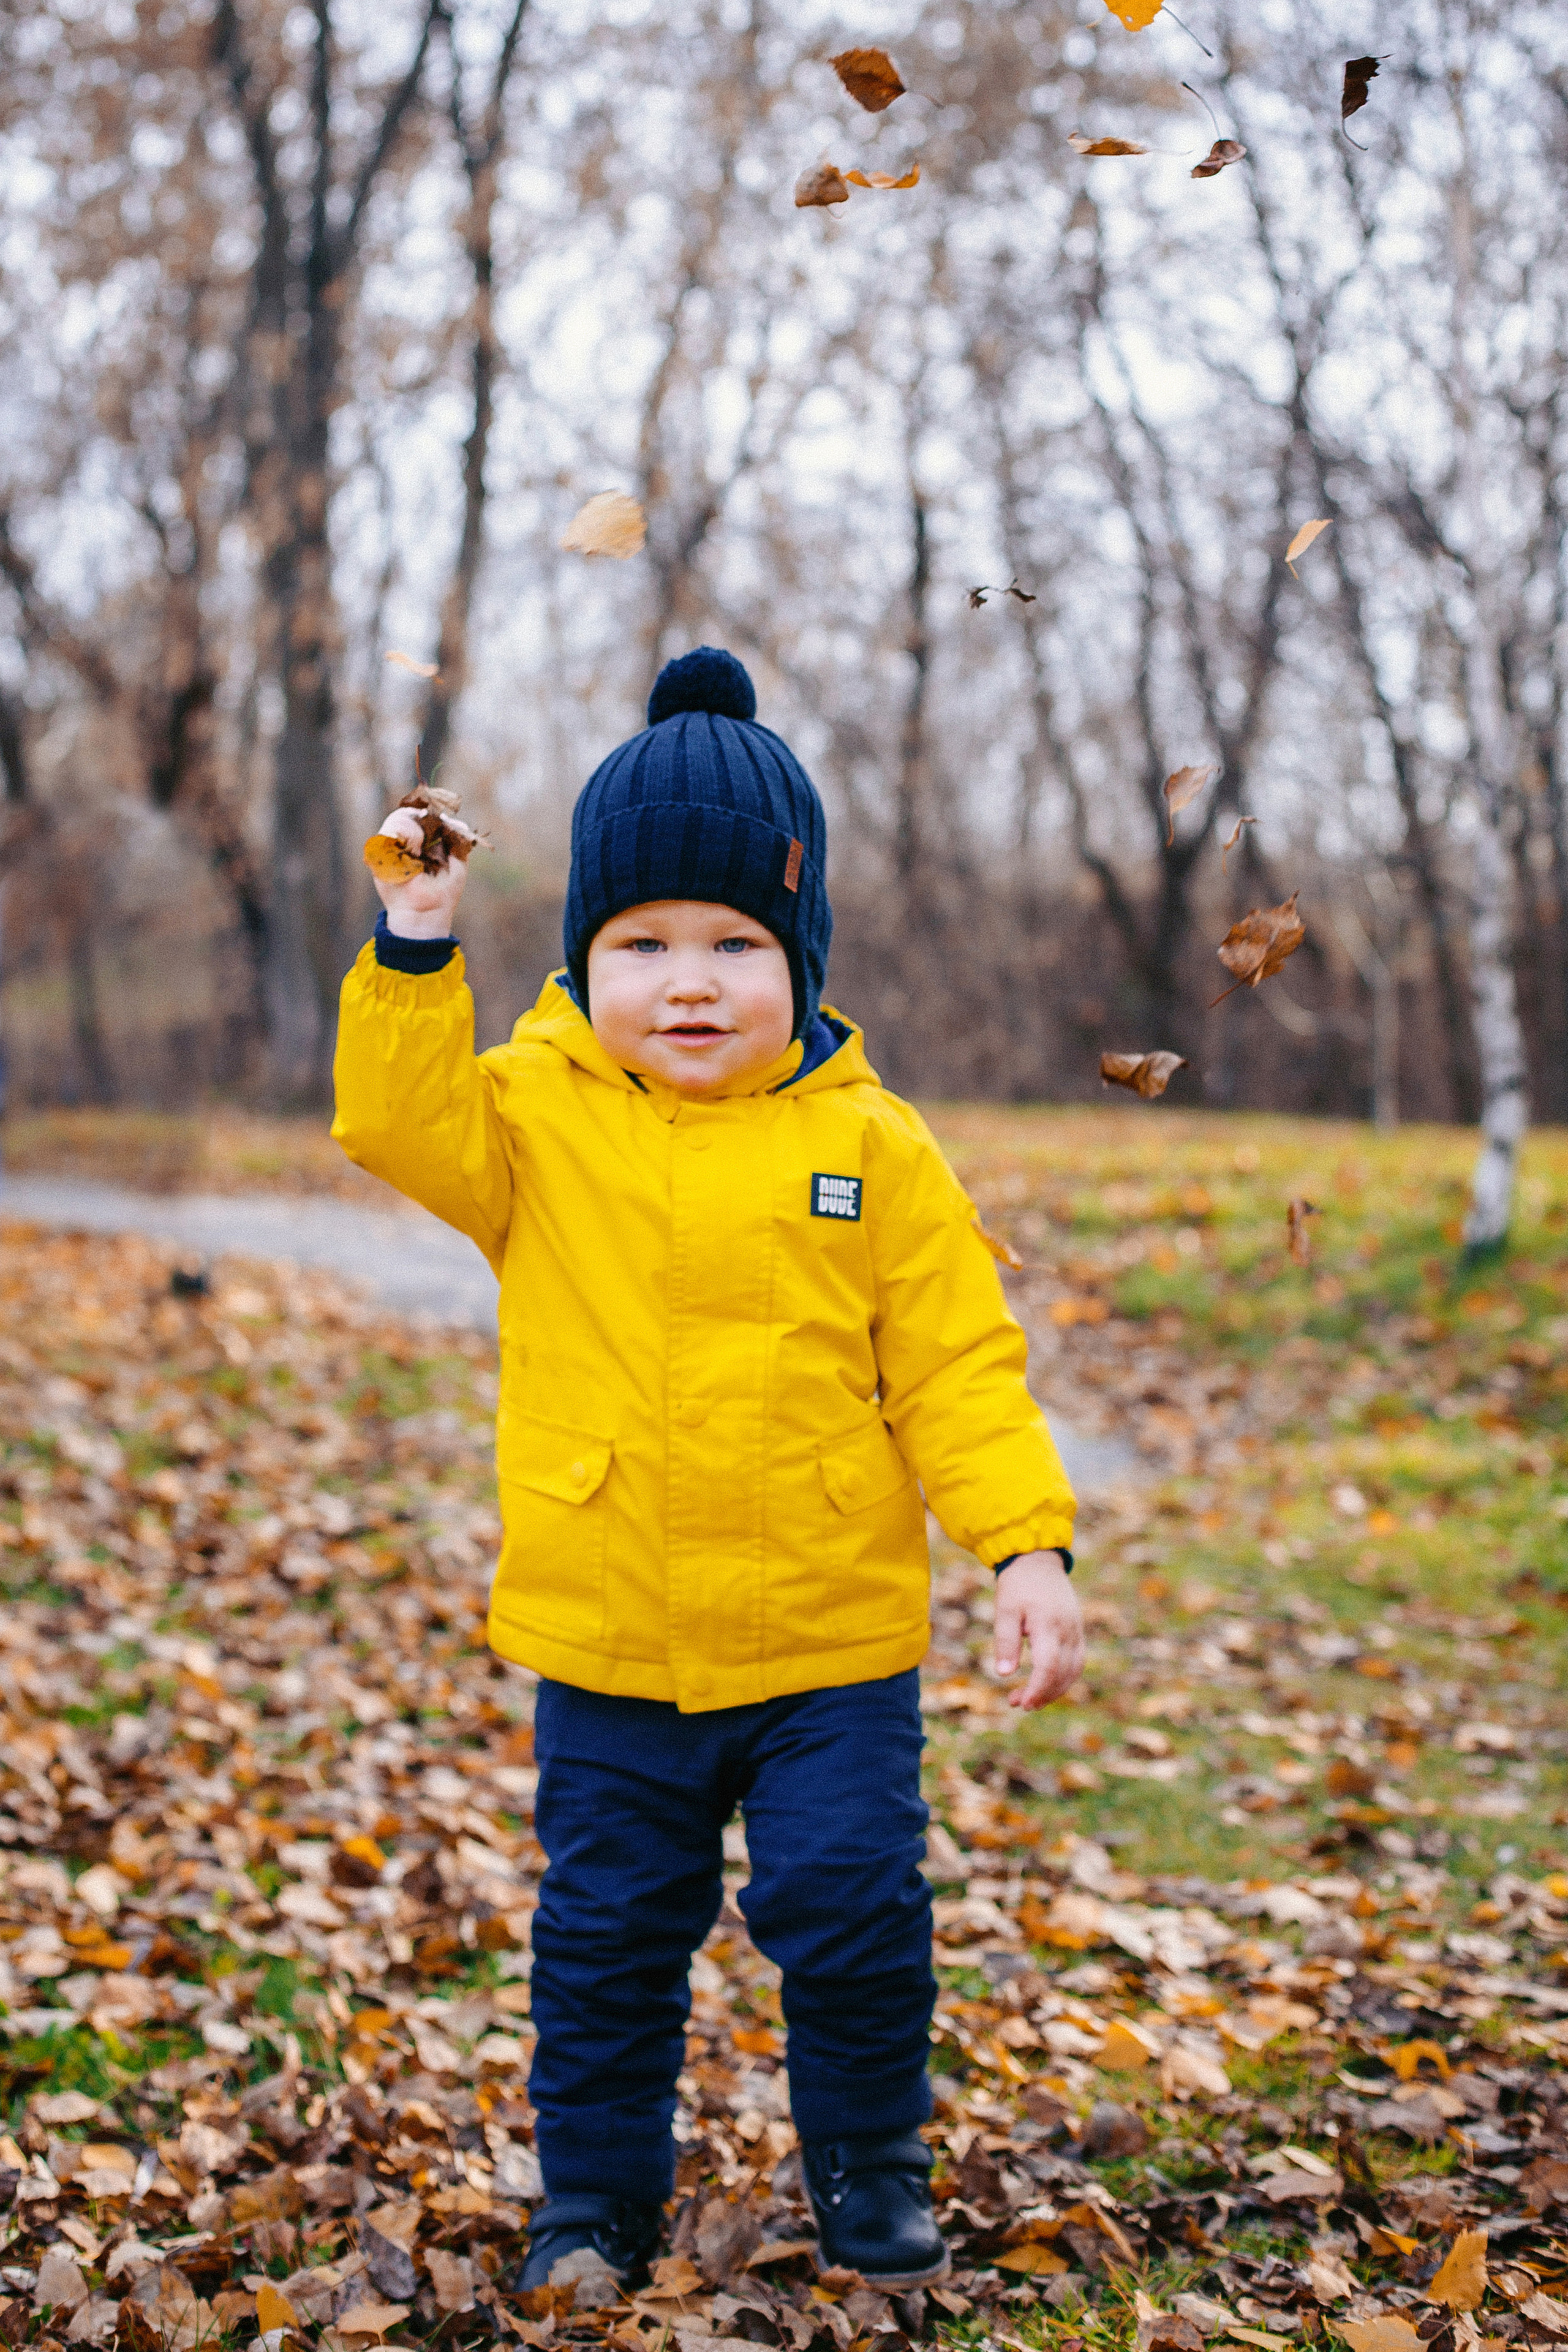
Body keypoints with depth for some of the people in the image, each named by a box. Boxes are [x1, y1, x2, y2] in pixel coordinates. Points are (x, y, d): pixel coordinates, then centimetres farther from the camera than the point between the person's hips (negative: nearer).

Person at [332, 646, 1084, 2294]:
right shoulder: (536, 1120, -1)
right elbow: (399, 1121, -16)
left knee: (853, 1912, 4)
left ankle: (867, 2160, 30)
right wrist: (414, 945, -24)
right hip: (607, 1644, 1)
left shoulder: (872, 1149, -4)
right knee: (604, 1932, 12)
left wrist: (1027, 1544, -10)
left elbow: (955, 1365, -3)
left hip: (833, 1636, -1)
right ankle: (595, 2192, 32)